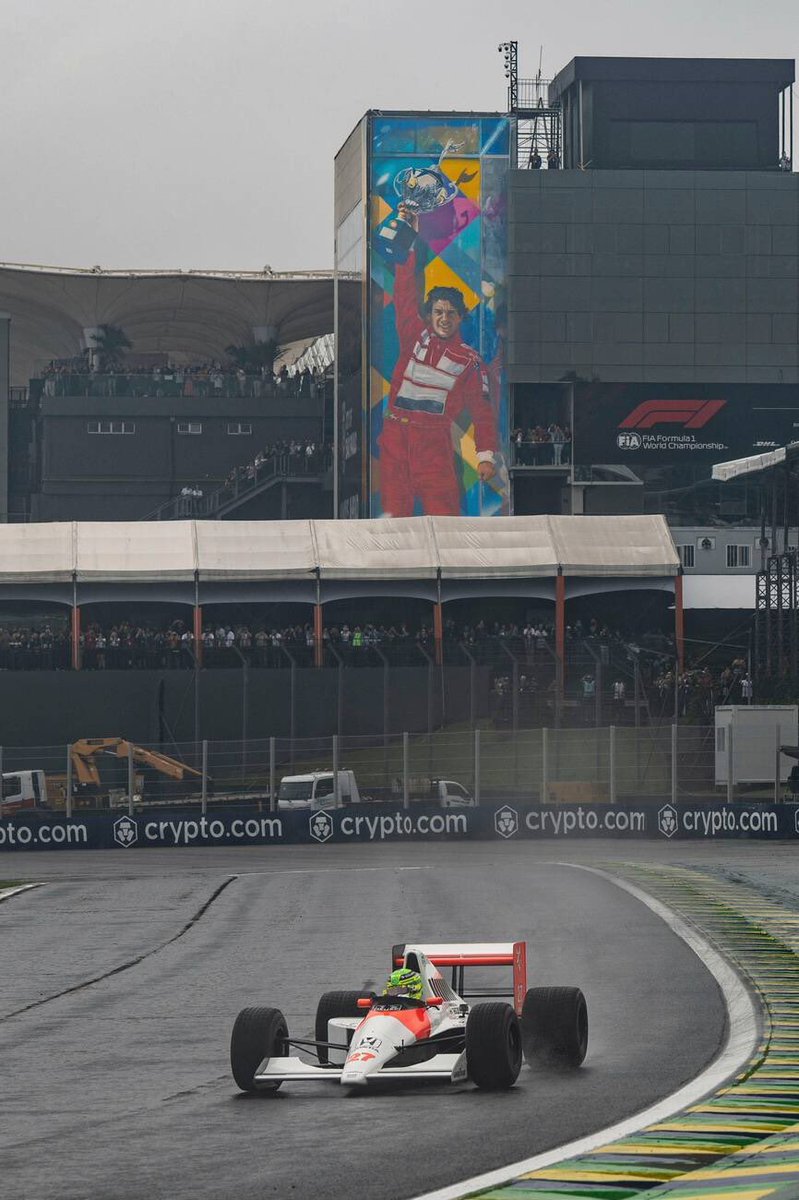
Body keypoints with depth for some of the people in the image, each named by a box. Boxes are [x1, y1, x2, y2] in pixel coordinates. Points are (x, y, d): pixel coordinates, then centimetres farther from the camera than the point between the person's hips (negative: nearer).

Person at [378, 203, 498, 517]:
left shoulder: (470, 360, 8)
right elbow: (404, 292, 7)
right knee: (394, 514, -2)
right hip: (395, 437, 1)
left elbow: (482, 411, 7)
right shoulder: (414, 336, 10)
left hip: (434, 443, -1)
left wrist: (486, 455, -3)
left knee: (444, 517, -10)